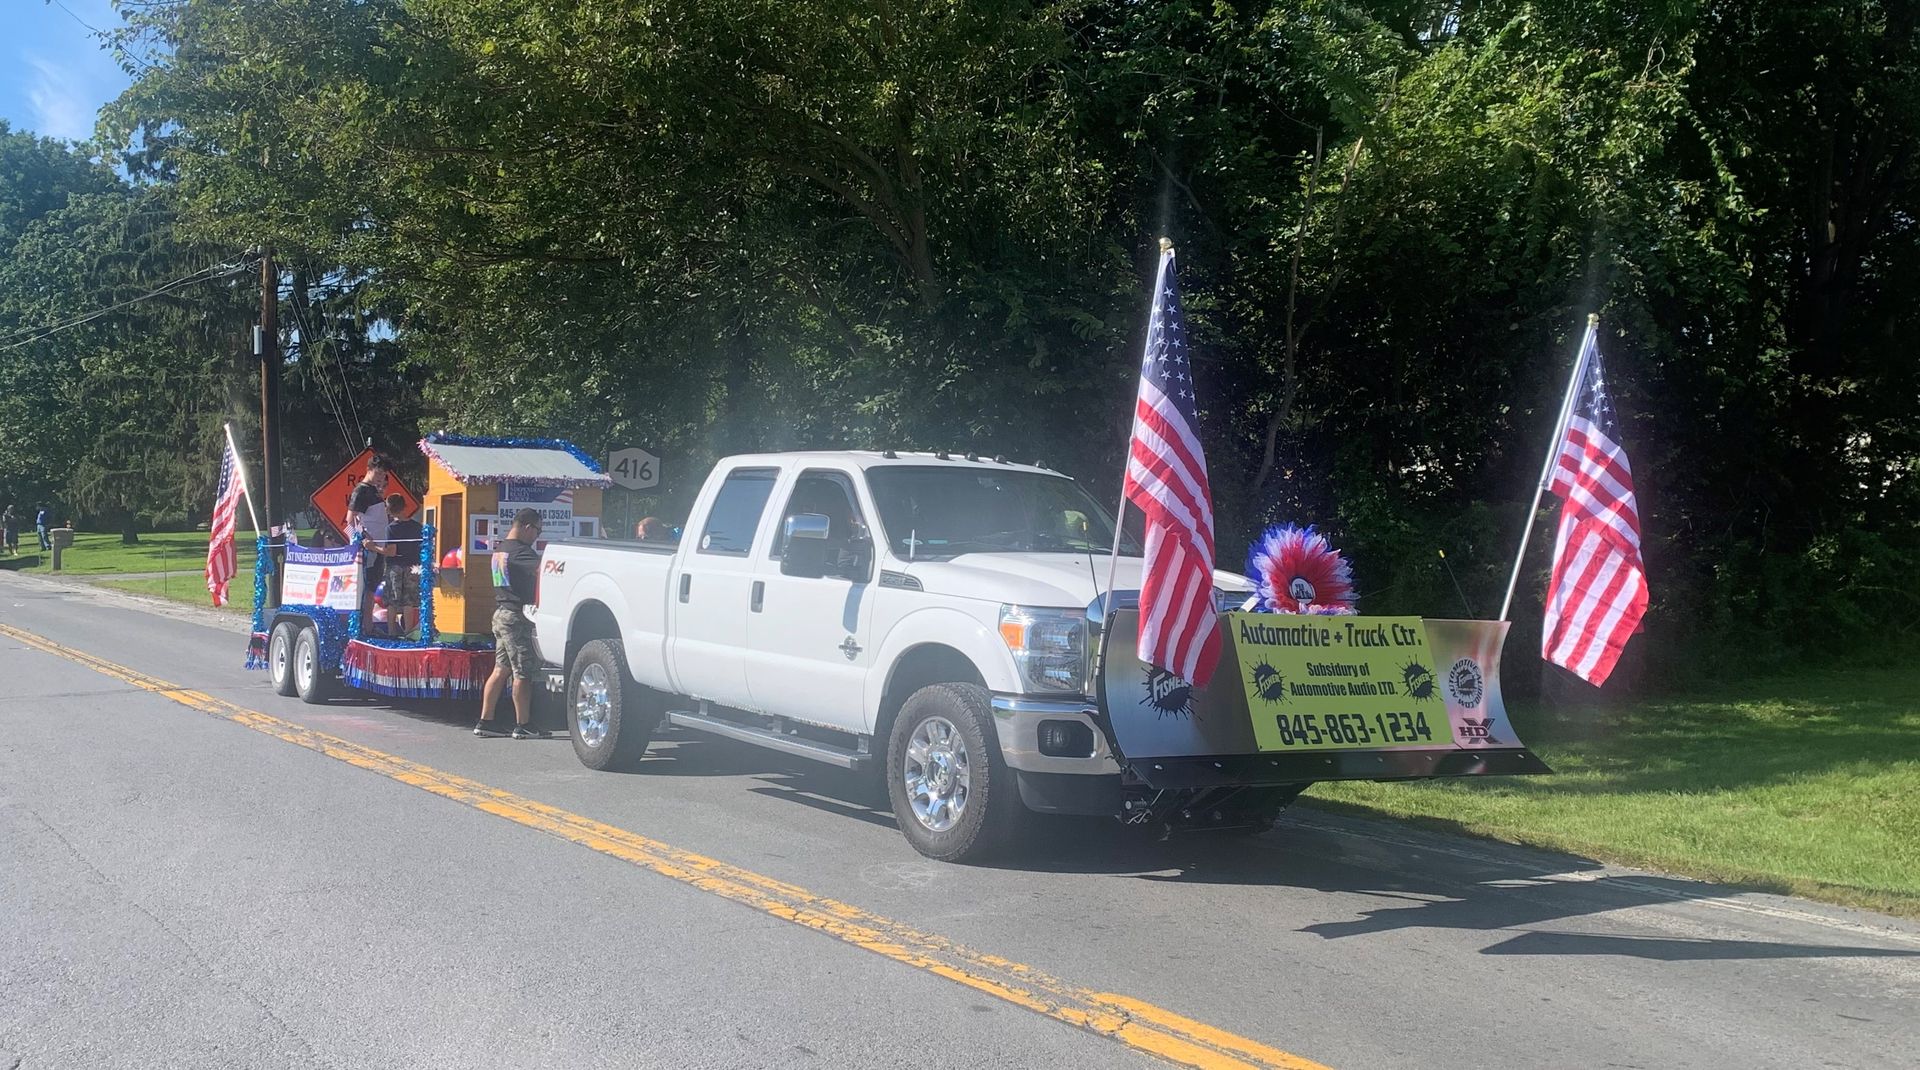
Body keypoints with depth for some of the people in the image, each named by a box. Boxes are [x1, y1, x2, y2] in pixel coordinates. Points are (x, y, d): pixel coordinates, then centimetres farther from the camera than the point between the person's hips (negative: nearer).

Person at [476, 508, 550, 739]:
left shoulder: (500, 548, 14)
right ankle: (523, 725, 1)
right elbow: (541, 569, -30)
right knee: (523, 672, -3)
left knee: (501, 669, 11)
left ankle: (485, 721, 12)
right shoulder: (520, 551, -16)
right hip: (516, 615, -10)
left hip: (501, 613, 10)